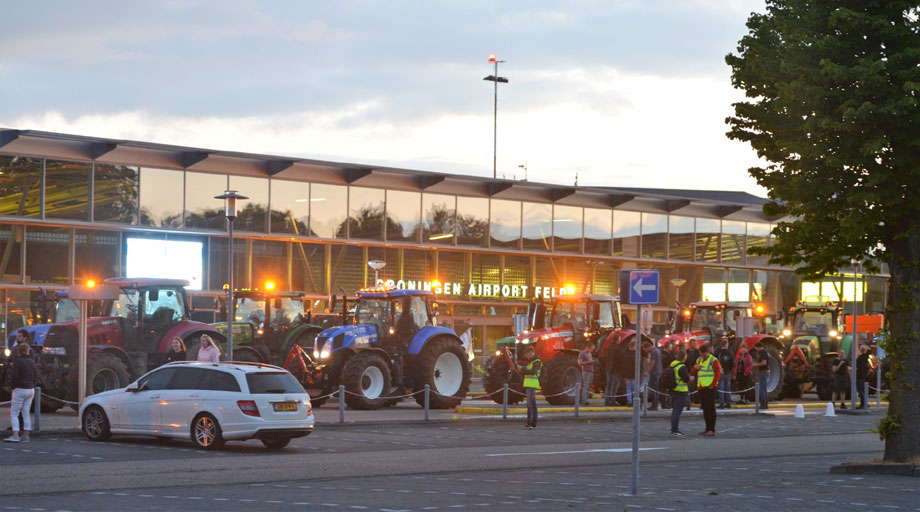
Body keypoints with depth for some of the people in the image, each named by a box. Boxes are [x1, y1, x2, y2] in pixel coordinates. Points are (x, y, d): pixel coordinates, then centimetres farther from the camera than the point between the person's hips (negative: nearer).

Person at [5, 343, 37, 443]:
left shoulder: (17, 362, -12)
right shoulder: (32, 362, 8)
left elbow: (14, 377, -19)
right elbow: (36, 378, 10)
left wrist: (12, 386, -2)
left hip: (20, 390, -7)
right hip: (31, 390, 7)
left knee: (14, 413, -4)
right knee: (26, 413, 10)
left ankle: (15, 435, -15)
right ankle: (25, 436, 9)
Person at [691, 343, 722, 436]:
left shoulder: (713, 360, -7)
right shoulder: (699, 360, 16)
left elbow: (718, 373, -11)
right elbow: (693, 373, 19)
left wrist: (713, 384, -15)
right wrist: (695, 367, -3)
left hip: (710, 388, -8)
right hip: (701, 388, 8)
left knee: (711, 408, -8)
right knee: (705, 408, 11)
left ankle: (712, 430, -9)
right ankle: (708, 428, 17)